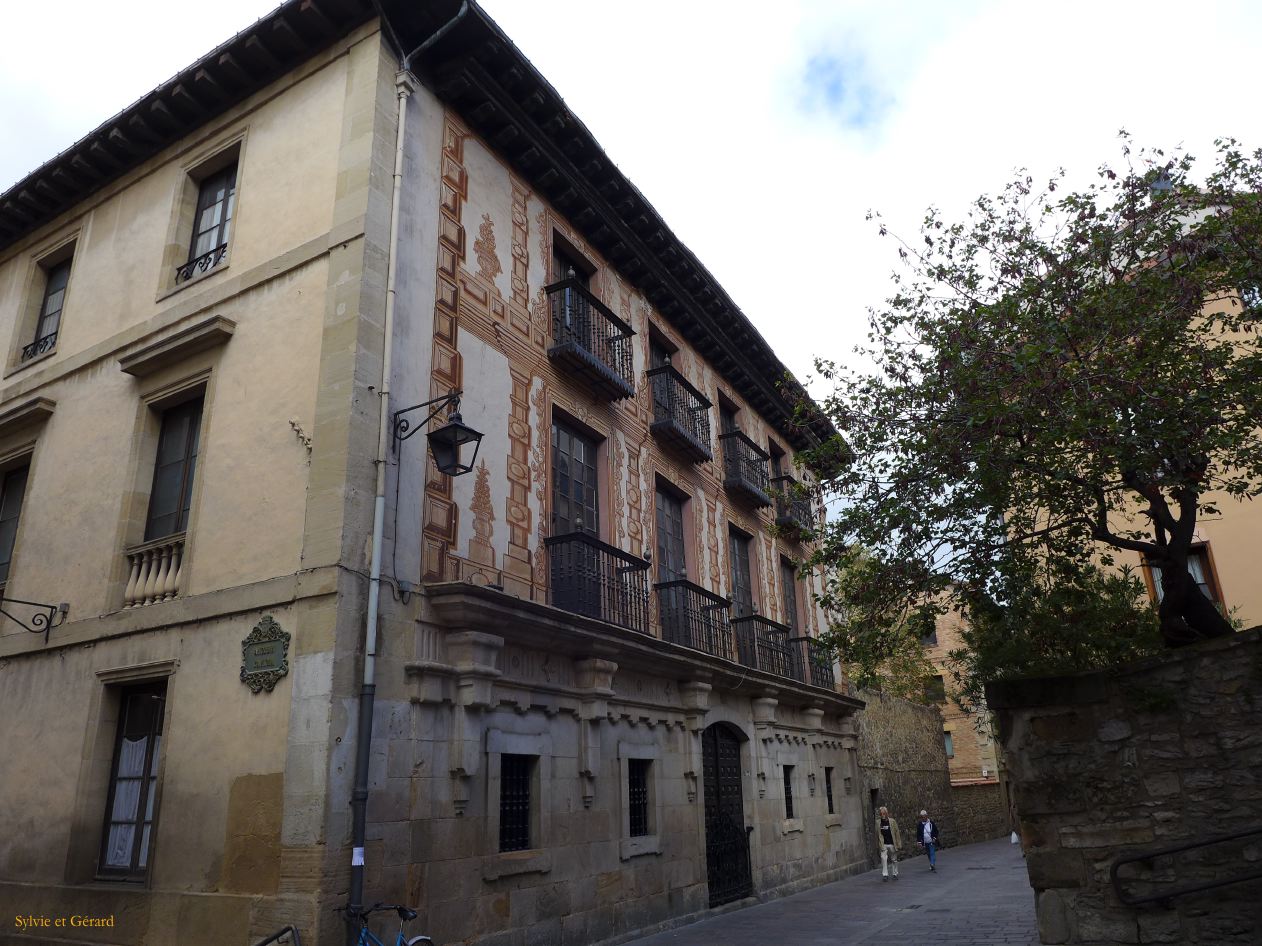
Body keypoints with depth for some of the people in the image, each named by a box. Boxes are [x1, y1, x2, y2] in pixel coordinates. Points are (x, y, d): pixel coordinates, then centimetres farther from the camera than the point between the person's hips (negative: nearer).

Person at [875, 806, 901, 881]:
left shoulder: (892, 821, -4)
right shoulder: (878, 822, -1)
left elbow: (897, 833, -1)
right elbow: (877, 834, 5)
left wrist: (898, 844, -3)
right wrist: (877, 845, 6)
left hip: (892, 844, 0)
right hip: (883, 844, 0)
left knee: (894, 860, 11)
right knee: (883, 859, -14)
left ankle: (895, 874, 27)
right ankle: (885, 875, -9)